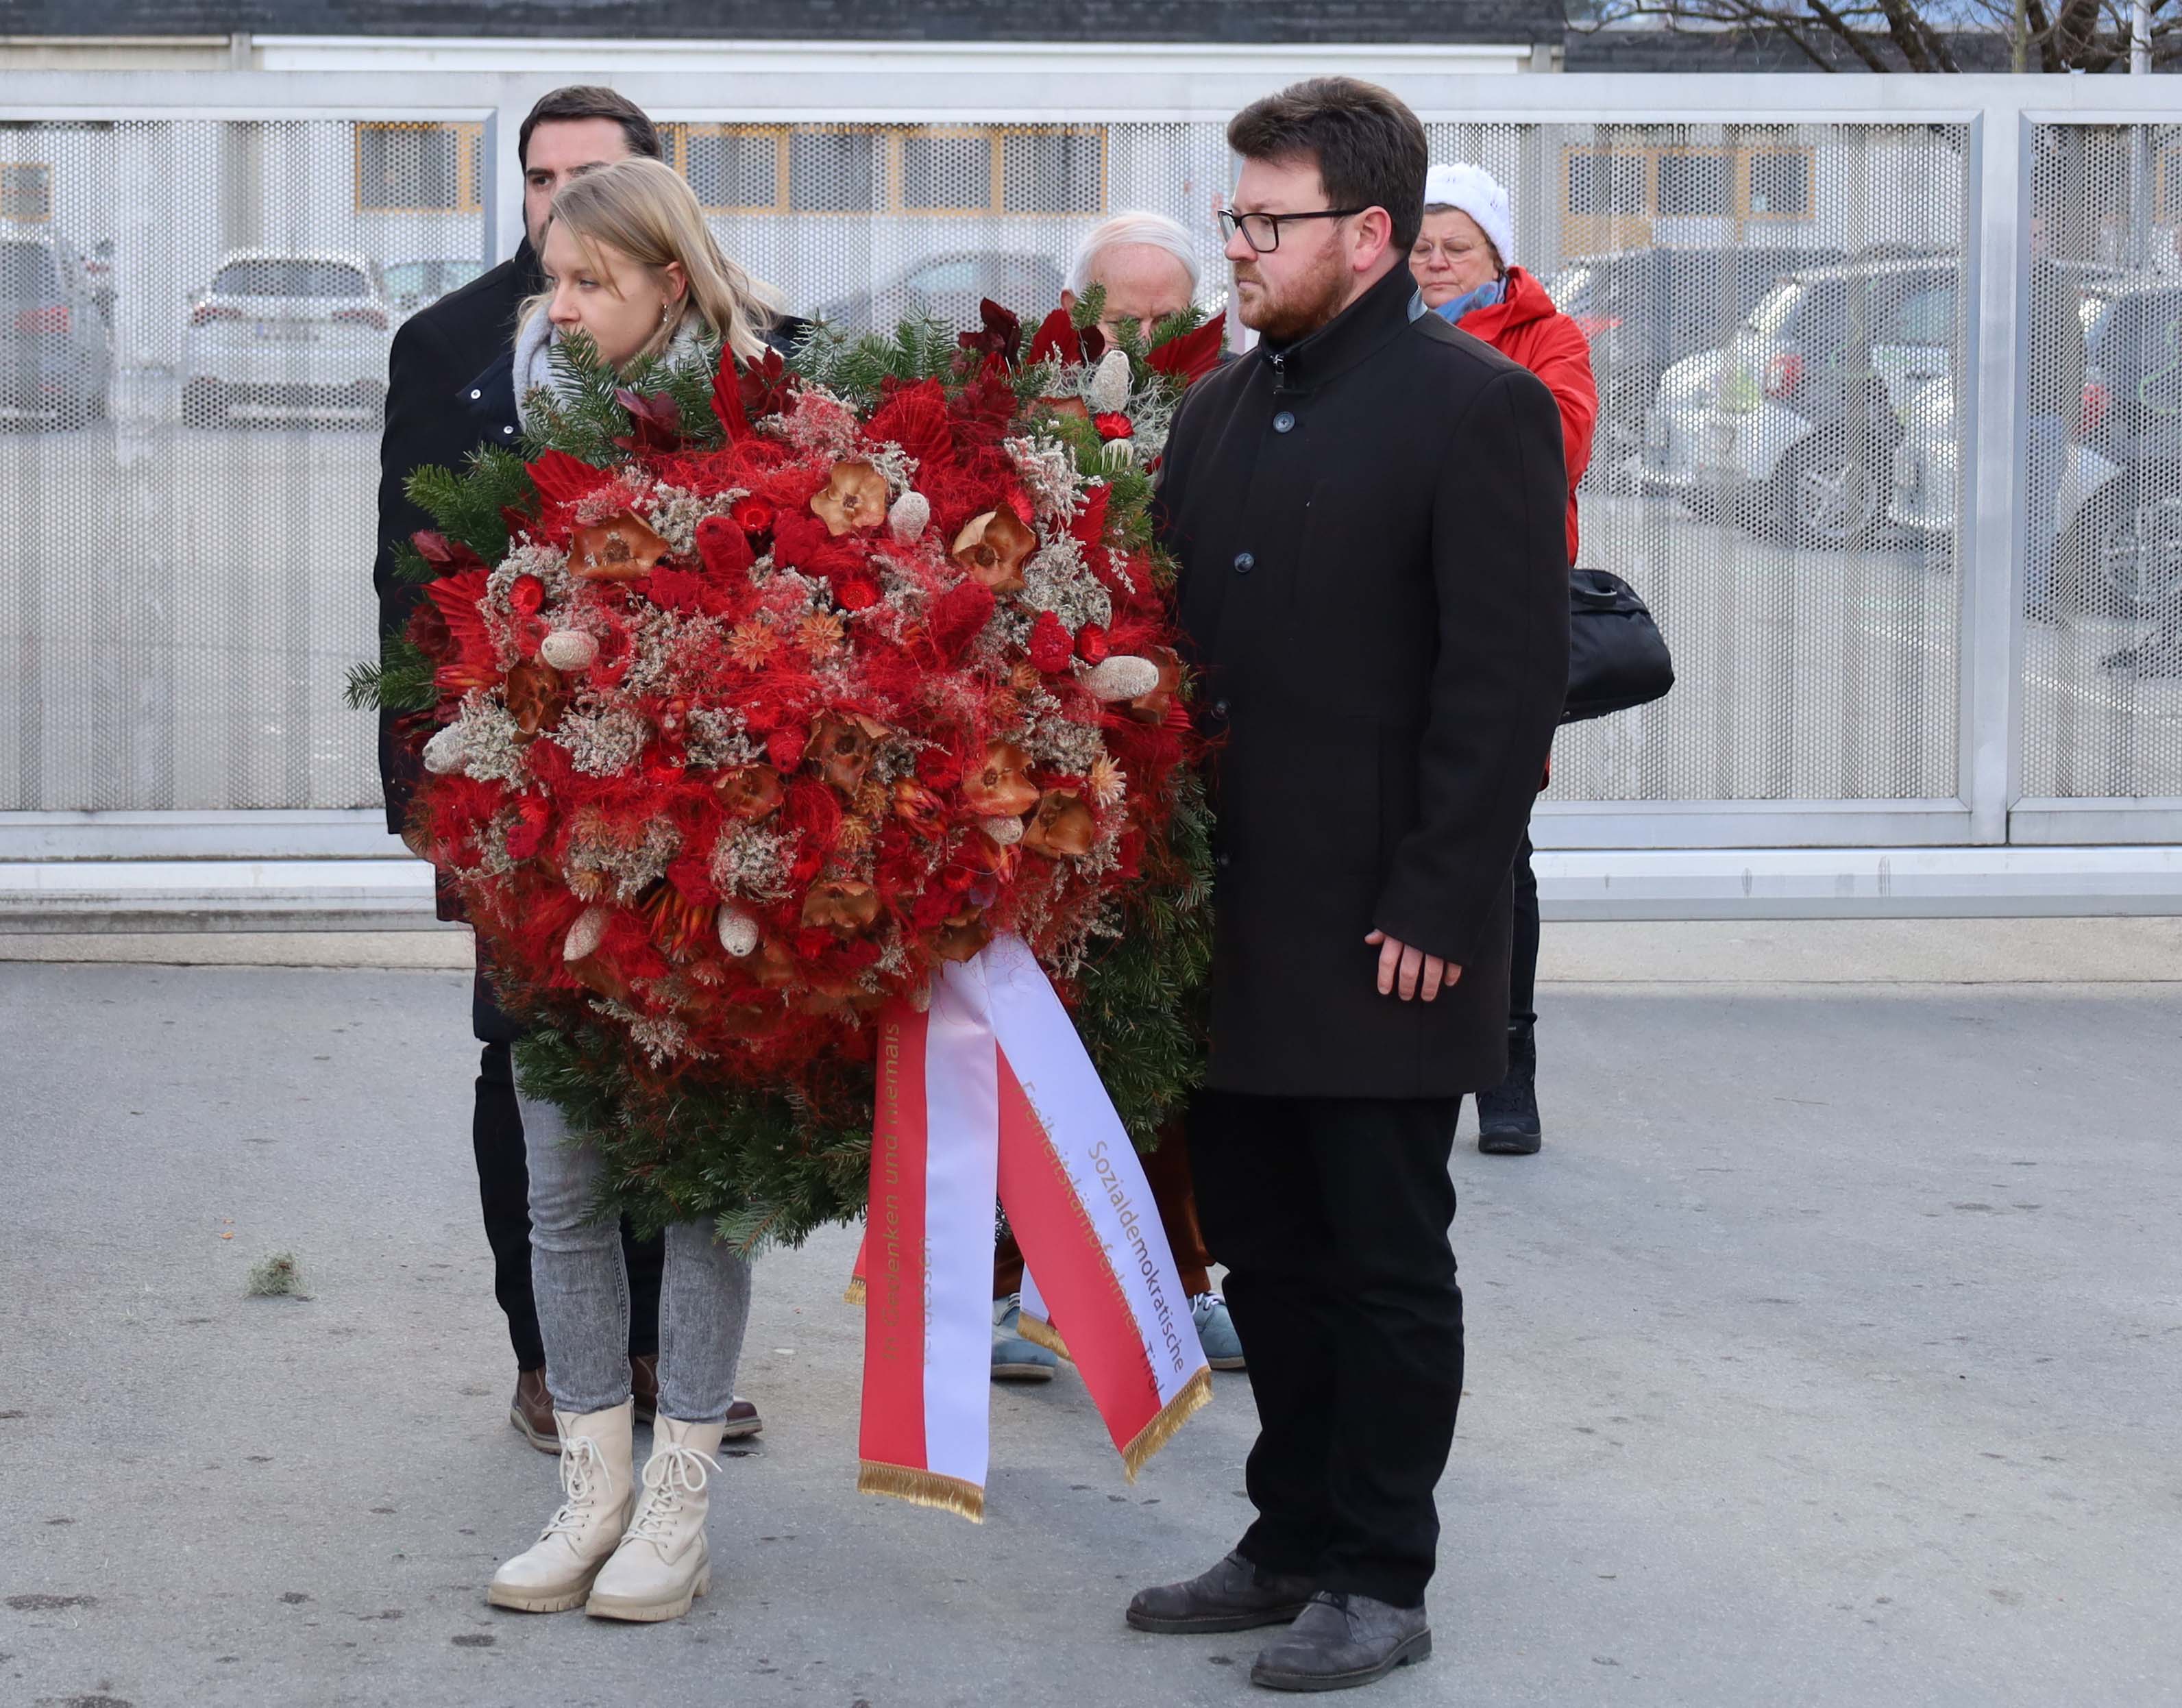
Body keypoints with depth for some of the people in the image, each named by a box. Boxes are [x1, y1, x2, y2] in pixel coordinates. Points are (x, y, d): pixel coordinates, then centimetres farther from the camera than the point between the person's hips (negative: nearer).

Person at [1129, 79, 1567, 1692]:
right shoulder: (1221, 409, 13)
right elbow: (1179, 645, 14)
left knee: (1387, 1265, 3)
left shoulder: (1477, 407, -9)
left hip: (1385, 938, -7)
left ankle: (1381, 1582, 13)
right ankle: (1296, 1540, 26)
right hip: (1236, 925, 7)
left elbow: (1507, 680, -13)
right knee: (1267, 1250, 13)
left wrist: (1434, 909, -16)